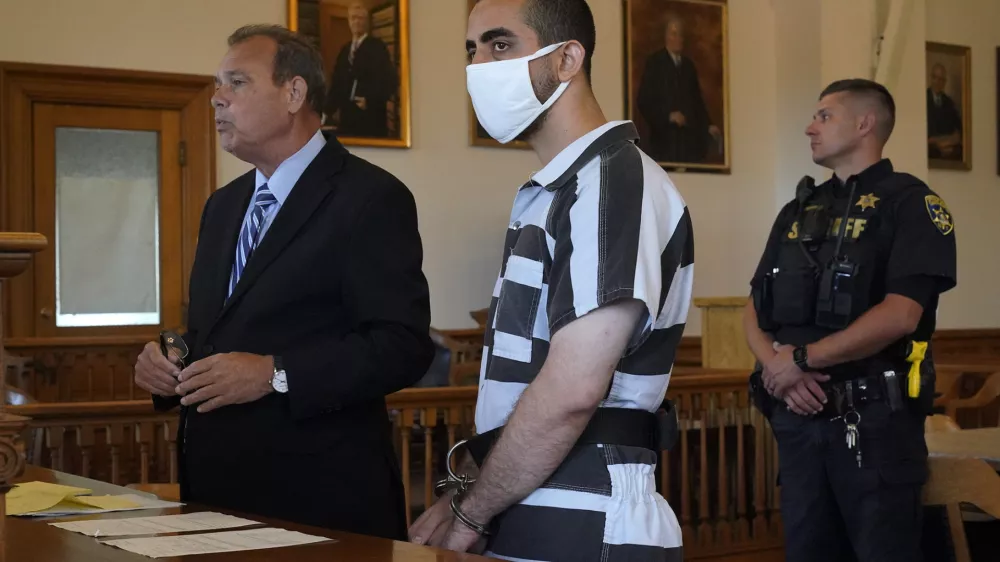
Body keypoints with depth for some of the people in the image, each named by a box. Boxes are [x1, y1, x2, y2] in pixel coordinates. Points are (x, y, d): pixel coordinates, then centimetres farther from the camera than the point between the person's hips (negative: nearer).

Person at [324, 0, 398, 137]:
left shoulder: (377, 47, -2)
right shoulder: (345, 50, 18)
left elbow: (391, 81, -11)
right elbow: (337, 83, 15)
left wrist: (371, 100, -20)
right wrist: (328, 109, 3)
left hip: (371, 118, -6)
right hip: (348, 118, 6)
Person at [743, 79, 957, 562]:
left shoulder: (909, 202, -4)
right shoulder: (798, 212, 16)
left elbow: (900, 314, -16)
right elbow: (755, 311, 13)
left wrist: (801, 359, -12)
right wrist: (776, 364, -8)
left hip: (875, 418, -6)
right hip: (798, 415, 6)